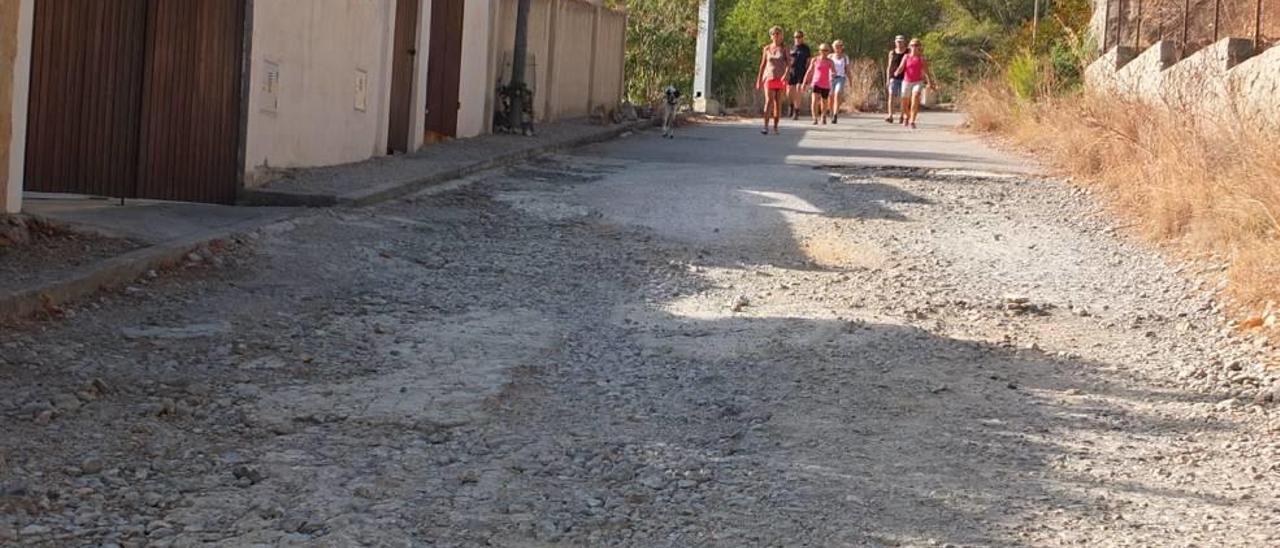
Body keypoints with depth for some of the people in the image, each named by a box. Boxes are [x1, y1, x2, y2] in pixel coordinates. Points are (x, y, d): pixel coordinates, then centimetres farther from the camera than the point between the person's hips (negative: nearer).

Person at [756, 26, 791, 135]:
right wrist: (759, 80, 12)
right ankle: (766, 126, -21)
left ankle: (775, 127, 9)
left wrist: (786, 74, -24)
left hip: (780, 78, 0)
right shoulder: (767, 49, 8)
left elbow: (789, 63, -7)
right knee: (769, 101, -14)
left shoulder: (783, 49, 3)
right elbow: (763, 65, 13)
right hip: (769, 77, 0)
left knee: (778, 102, 2)